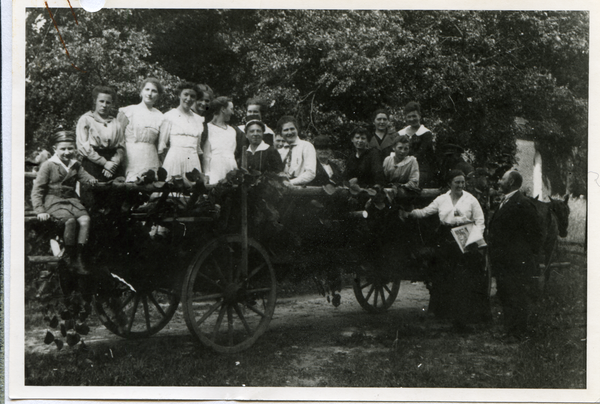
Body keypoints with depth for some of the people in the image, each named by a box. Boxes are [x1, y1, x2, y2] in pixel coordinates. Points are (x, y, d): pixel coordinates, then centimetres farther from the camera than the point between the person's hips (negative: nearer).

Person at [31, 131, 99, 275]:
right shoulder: (48, 165, -4)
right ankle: (69, 257, -14)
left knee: (85, 219, -22)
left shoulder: (76, 165, 13)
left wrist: (91, 180, -17)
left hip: (71, 199, 5)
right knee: (70, 220, -31)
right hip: (53, 201, -5)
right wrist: (40, 210, -13)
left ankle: (79, 258, -19)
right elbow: (37, 190, -5)